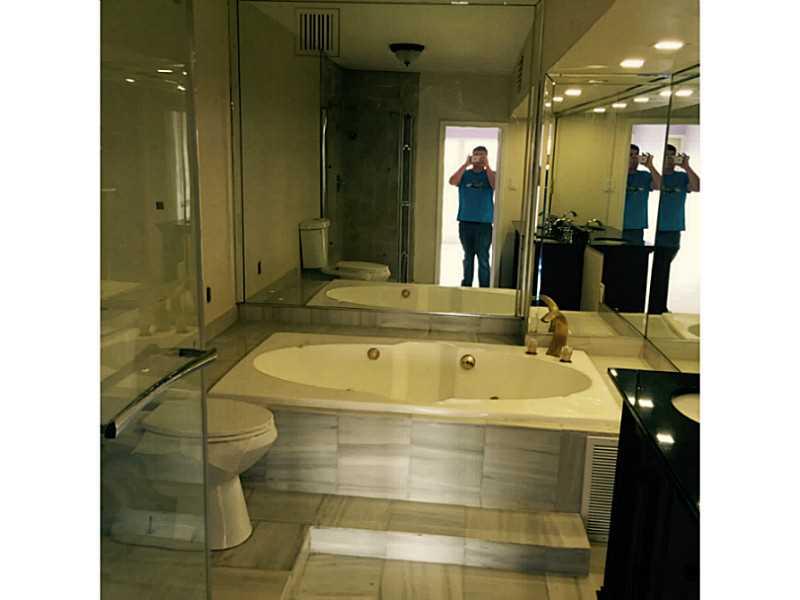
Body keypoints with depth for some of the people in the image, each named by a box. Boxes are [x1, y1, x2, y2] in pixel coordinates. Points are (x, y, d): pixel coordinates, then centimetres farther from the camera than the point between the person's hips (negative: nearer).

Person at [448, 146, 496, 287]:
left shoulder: (490, 174, 6)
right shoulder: (464, 174, 8)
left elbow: (495, 186, -15)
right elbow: (452, 181, -11)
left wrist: (487, 166, -11)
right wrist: (466, 164, -10)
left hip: (484, 223, -2)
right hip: (465, 222, 2)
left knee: (483, 258, -2)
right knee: (468, 257, 12)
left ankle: (484, 289, 3)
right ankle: (466, 285, 22)